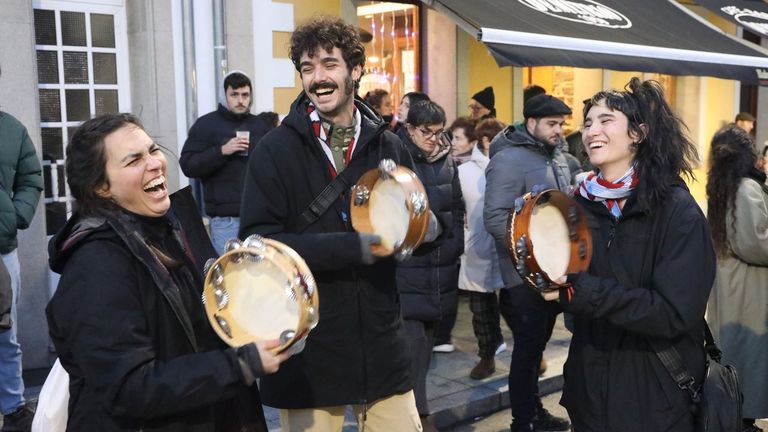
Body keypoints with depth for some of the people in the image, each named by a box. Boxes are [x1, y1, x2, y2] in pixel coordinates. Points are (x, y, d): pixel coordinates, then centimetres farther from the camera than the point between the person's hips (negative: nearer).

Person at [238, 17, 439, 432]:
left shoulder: (389, 146, 4)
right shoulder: (275, 149, -8)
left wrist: (424, 226, -10)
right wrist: (351, 247, -25)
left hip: (380, 343, 4)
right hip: (306, 349, -3)